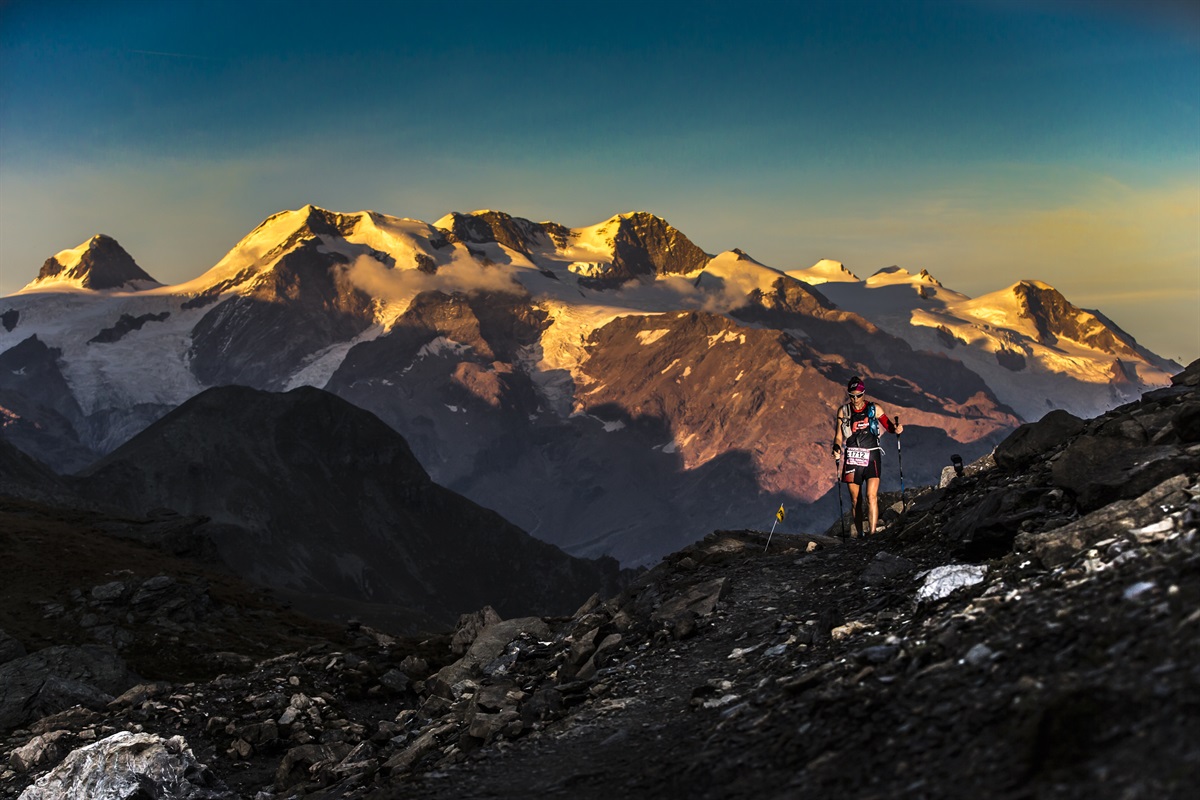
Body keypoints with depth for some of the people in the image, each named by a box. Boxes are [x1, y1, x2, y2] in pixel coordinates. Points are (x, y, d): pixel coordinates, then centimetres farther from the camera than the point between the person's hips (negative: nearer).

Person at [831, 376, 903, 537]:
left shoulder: (874, 409, 2)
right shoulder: (843, 411, 6)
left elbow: (889, 425, 1)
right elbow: (839, 436, 8)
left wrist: (896, 428, -22)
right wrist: (837, 447, -13)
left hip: (871, 457, -2)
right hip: (852, 458, 2)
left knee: (872, 496, -16)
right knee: (855, 500, 6)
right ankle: (859, 535, 17)